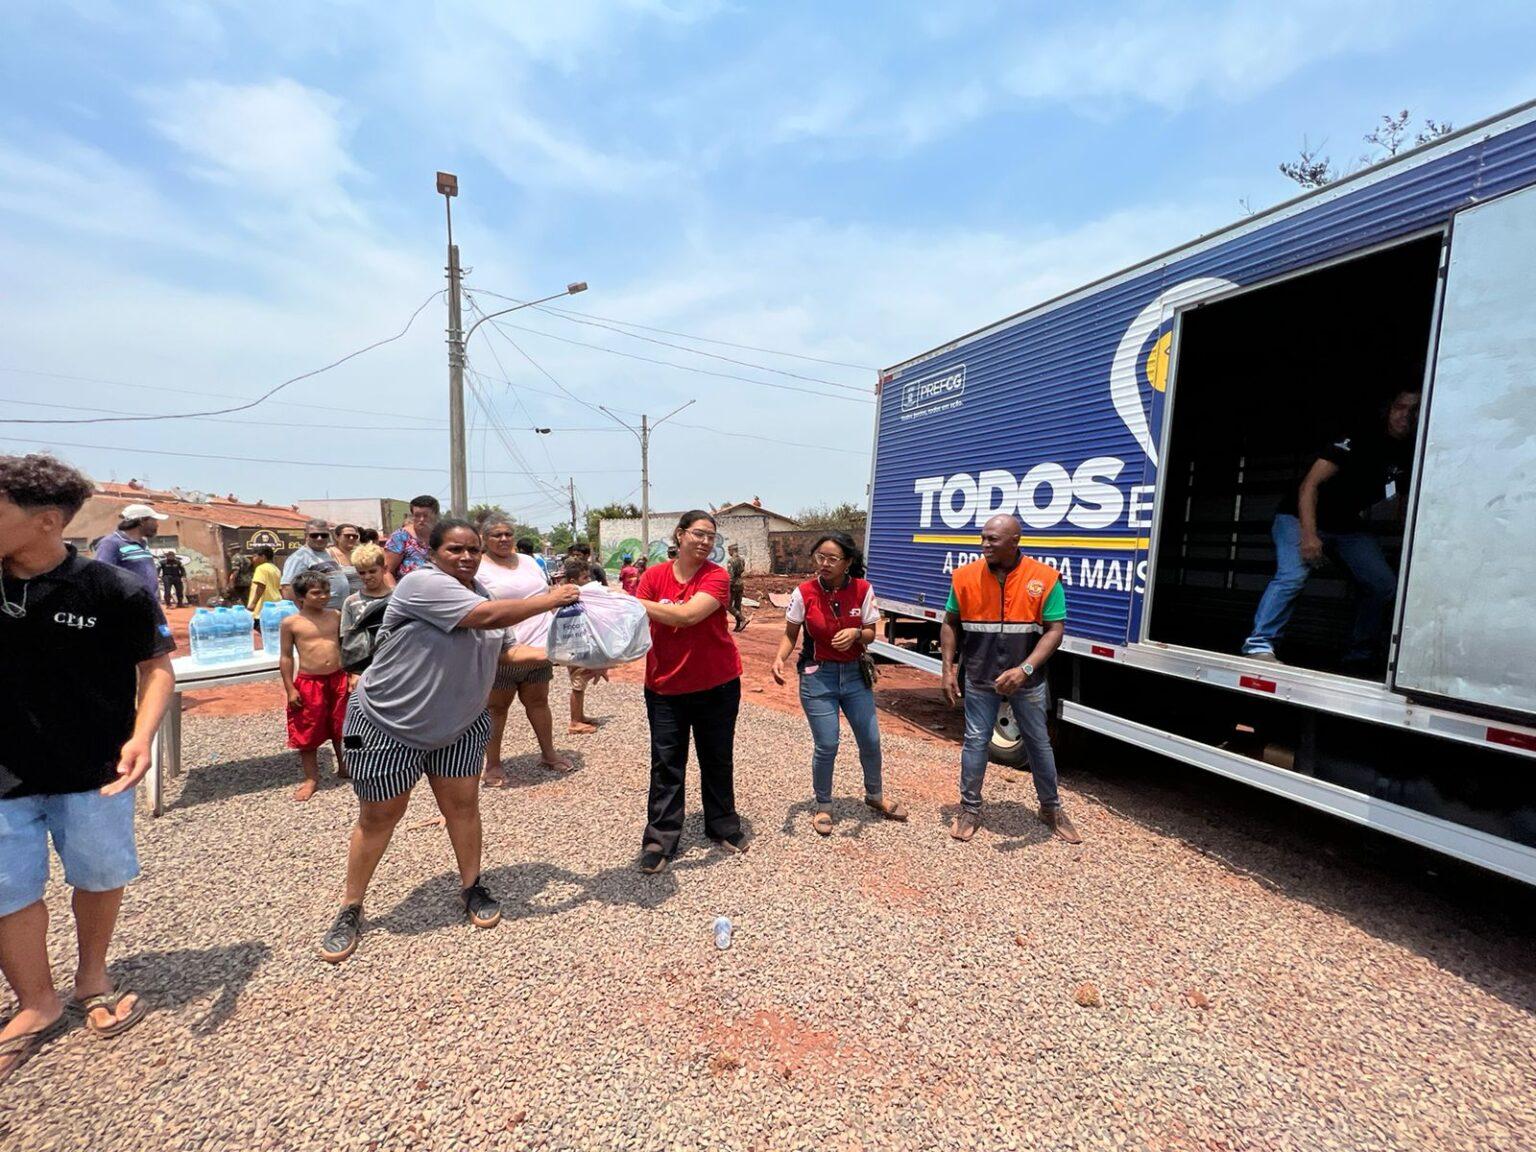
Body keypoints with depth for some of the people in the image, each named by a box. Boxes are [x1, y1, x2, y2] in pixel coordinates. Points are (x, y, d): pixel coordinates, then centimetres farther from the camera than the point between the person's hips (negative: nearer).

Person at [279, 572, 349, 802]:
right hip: (308, 683, -2)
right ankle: (311, 778, 22)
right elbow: (285, 657, -2)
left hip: (338, 680, 3)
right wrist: (290, 689, -6)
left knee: (340, 729, 15)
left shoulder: (336, 616, 3)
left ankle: (344, 767, 33)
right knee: (308, 733, 8)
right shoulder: (291, 623, -5)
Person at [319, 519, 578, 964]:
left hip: (459, 725, 6)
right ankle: (350, 909, 29)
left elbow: (505, 651, 7)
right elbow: (489, 617, -34)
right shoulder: (423, 584, -23)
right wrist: (547, 600, -25)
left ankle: (472, 887, 29)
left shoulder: (481, 593, 2)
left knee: (463, 804, 9)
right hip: (389, 724, -6)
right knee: (378, 816, 8)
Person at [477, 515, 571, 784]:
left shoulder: (527, 561, 14)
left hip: (539, 644, 5)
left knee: (538, 701, 16)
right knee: (497, 707, 7)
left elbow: (546, 595, 21)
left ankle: (548, 753, 30)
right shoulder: (478, 568, -6)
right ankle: (493, 764, 20)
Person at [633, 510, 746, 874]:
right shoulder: (654, 576, -3)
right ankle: (660, 839, 19)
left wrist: (635, 602, -27)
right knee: (666, 763, 6)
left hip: (716, 684, -1)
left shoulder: (717, 577, -12)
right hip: (664, 686, 1)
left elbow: (688, 615, -28)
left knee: (717, 759, 15)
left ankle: (724, 826, 34)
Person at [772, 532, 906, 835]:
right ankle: (823, 806, 28)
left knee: (871, 740, 12)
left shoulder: (863, 590, -10)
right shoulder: (804, 593, -14)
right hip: (818, 676, -2)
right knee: (826, 747, 1)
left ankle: (875, 795, 41)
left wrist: (856, 633, -24)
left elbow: (870, 635, -2)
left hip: (855, 674, 3)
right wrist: (779, 658, -23)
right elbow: (790, 635, -4)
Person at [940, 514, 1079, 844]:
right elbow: (950, 624, 1)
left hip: (1027, 680, 0)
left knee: (1039, 744, 15)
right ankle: (970, 810, 24)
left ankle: (1051, 809, 35)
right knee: (975, 742, 7)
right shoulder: (966, 577, -7)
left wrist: (1024, 669, -24)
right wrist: (948, 670, -5)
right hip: (980, 679, 1)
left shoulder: (1044, 578, -12)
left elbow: (1055, 630, -12)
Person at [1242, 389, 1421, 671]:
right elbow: (1309, 485, -26)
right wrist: (1309, 535, -36)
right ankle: (1259, 644, -29)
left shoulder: (1412, 455, 1)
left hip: (1349, 526, 8)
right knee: (1293, 575, -30)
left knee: (1384, 585, 0)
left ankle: (1360, 656, 13)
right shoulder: (1359, 440, -20)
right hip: (1303, 518, -7)